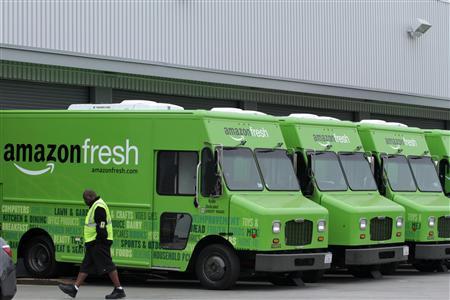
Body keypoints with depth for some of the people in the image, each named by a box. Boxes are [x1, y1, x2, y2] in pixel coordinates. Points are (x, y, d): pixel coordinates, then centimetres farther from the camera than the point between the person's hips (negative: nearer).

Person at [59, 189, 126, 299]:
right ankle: (74, 288, 11)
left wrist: (101, 239, -26)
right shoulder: (96, 206, 18)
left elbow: (101, 225, -23)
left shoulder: (99, 207, -16)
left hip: (99, 243, -11)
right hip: (94, 243, 11)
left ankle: (119, 290, -4)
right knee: (85, 266, 10)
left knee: (107, 265, -8)